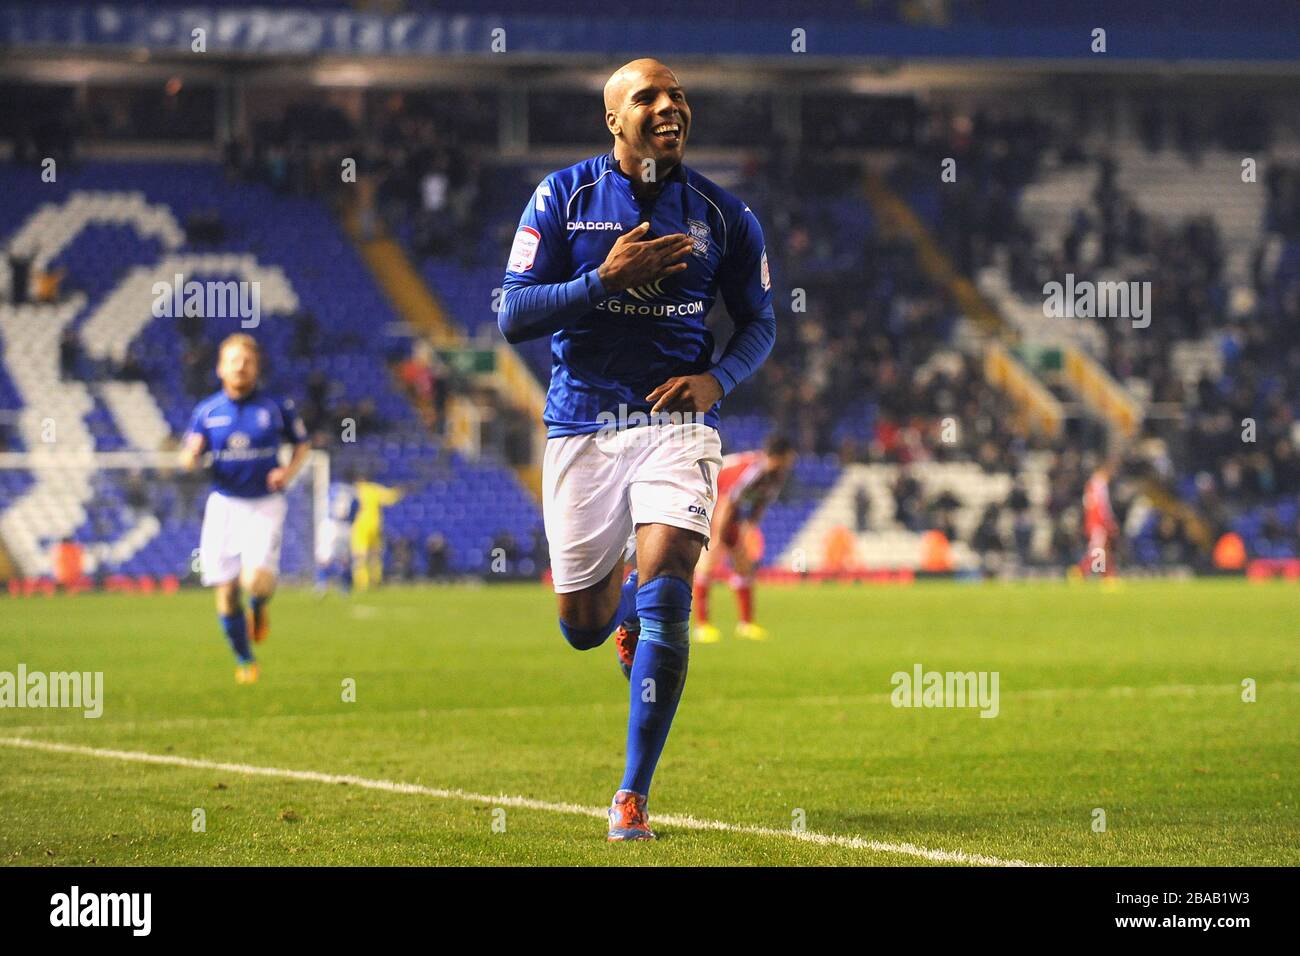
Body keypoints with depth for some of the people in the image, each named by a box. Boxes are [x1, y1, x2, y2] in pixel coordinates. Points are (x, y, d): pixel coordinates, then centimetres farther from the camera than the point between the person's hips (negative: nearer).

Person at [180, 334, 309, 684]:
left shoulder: (276, 408, 0)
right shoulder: (206, 411, 3)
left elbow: (302, 444, 13)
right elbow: (188, 460, 6)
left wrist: (289, 471, -7)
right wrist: (192, 454, -19)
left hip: (265, 504, -2)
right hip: (223, 504, 2)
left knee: (257, 579, -22)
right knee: (226, 590, -1)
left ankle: (259, 609, 16)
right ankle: (244, 661, 19)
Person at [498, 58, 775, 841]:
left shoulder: (722, 214, 3)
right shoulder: (563, 197, 0)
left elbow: (760, 322, 13)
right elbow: (513, 317, -5)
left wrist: (717, 379, -8)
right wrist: (608, 278, -19)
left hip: (675, 423, -1)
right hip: (582, 427, 1)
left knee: (664, 595, -19)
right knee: (582, 626, 8)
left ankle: (634, 796, -10)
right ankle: (622, 605, 49)